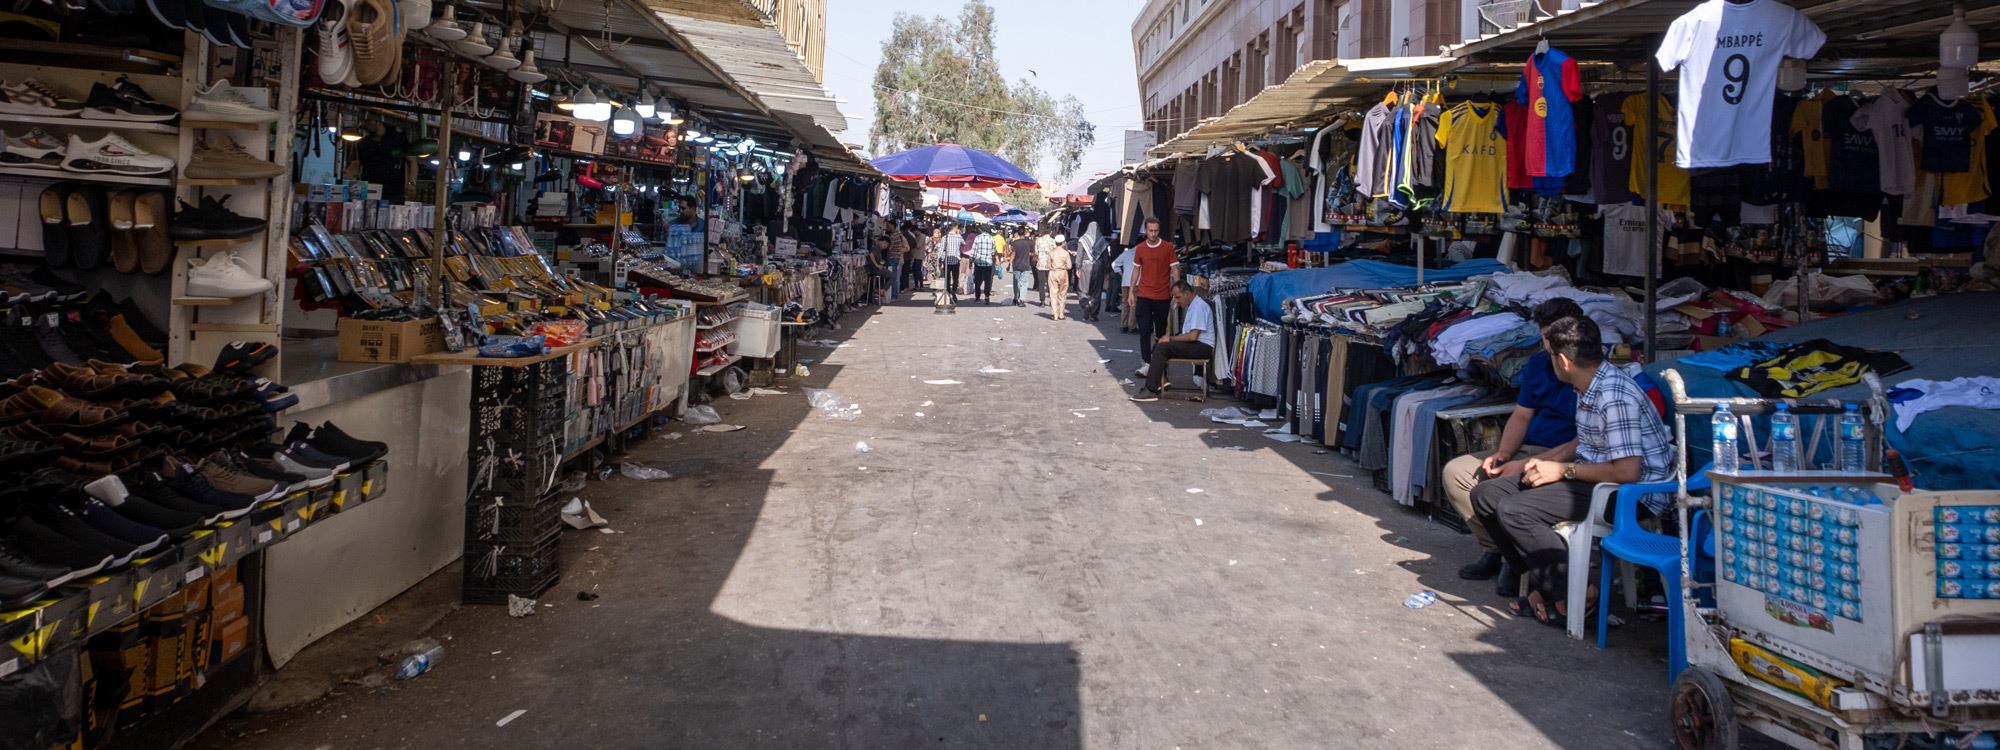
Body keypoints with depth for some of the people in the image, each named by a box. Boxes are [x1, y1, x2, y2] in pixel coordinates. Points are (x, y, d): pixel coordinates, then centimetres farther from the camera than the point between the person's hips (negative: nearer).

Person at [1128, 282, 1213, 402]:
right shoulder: (1191, 305, 17)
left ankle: (1151, 391, -22)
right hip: (1195, 344, 10)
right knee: (1158, 343, 7)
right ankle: (1161, 380, 1)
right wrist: (1170, 338, 1)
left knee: (1162, 348, -22)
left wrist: (1171, 338, -11)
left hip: (1203, 347, -10)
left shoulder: (1199, 306, -16)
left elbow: (1193, 336, -23)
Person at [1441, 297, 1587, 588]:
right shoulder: (1538, 363, 10)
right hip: (1525, 449, 9)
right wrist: (1503, 453, -5)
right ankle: (1494, 550, 2)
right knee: (1455, 472, -5)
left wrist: (1528, 465, -22)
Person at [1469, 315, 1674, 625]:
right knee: (1486, 495, 1)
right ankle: (1541, 583, 3)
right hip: (1592, 476, 10)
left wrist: (1564, 470, -16)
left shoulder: (1615, 398, -24)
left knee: (1513, 511, -24)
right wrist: (1543, 461, 9)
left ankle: (1573, 597, -10)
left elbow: (1626, 471, -27)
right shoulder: (1589, 388, 8)